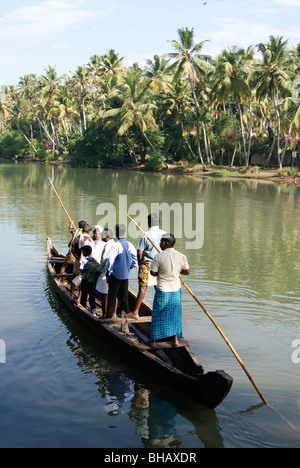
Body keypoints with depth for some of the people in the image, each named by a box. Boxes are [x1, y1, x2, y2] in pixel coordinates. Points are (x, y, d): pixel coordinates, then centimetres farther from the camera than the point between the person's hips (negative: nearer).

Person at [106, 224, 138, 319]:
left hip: (115, 275, -5)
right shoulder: (130, 245, 0)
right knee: (124, 296, 14)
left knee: (112, 297, 3)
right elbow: (135, 261, 6)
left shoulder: (116, 245, -17)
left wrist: (108, 274, -7)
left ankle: (109, 316, 6)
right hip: (125, 275, 5)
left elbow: (110, 261, -16)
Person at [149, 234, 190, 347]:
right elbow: (187, 271, 4)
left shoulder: (158, 257, -15)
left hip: (162, 291, -3)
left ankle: (154, 340, 18)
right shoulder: (182, 256, -5)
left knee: (158, 315, 9)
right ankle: (175, 340, 21)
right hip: (176, 290, 3)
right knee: (175, 314, 16)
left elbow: (153, 272, -9)